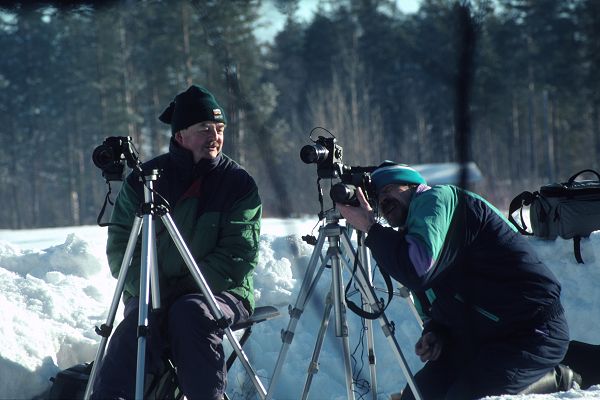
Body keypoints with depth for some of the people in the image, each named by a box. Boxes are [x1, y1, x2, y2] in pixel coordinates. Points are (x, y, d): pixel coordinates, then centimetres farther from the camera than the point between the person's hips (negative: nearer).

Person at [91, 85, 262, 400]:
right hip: (151, 298, 1)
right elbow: (119, 244, 3)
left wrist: (184, 289, -17)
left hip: (220, 292, -1)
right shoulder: (143, 179, 6)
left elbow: (238, 256, -8)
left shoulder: (239, 184, 1)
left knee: (190, 311, -35)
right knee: (135, 327, -31)